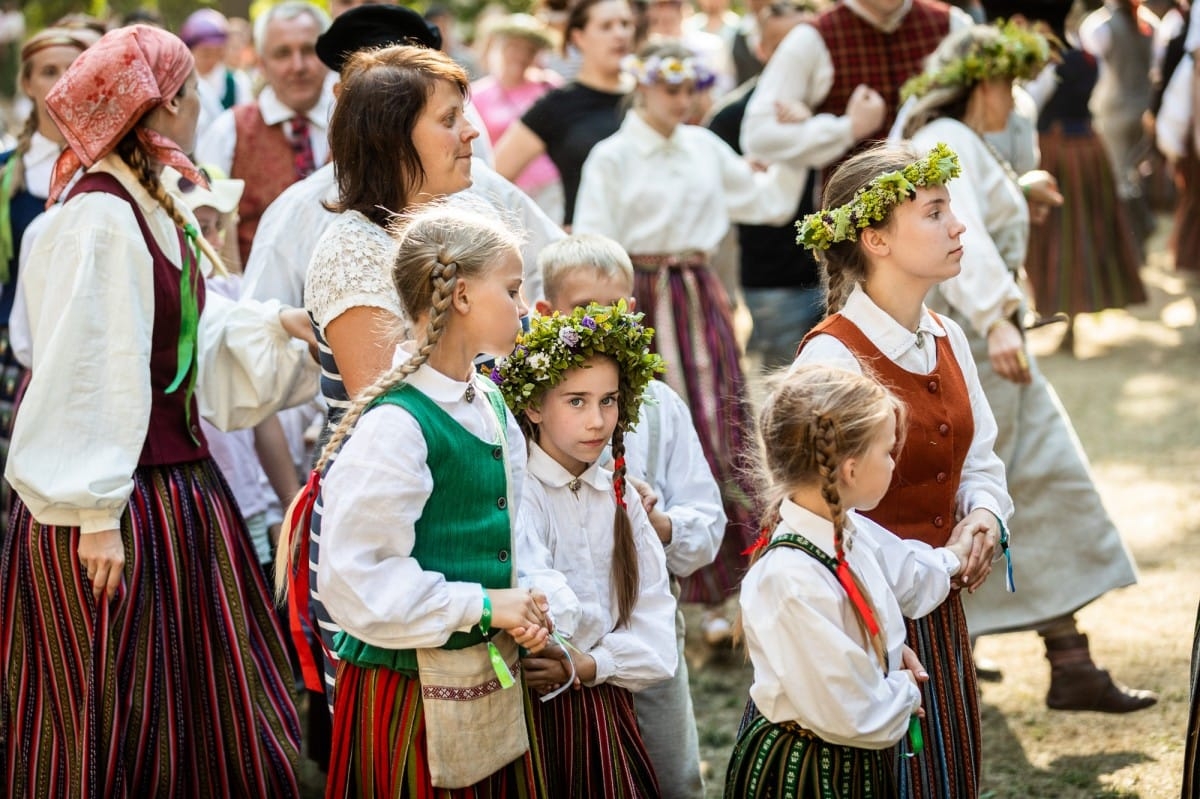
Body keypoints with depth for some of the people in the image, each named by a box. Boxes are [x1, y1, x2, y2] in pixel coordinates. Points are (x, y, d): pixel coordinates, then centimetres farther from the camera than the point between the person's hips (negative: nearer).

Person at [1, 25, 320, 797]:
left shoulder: (154, 211, 10)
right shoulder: (99, 218, -19)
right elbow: (82, 375, -22)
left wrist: (280, 326, 6)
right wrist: (96, 515, -22)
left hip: (182, 489, 10)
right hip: (116, 507, -9)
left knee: (205, 719, 17)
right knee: (116, 734, 3)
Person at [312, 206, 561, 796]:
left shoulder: (490, 404, 9)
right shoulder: (395, 424, -18)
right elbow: (356, 579, -21)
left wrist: (529, 610, -1)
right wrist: (484, 607, -19)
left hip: (496, 679, 8)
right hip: (413, 689, -8)